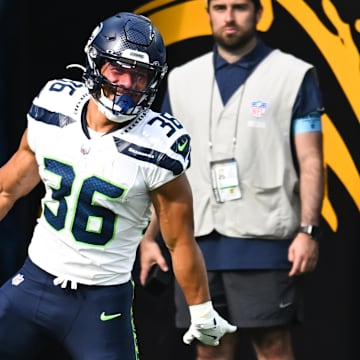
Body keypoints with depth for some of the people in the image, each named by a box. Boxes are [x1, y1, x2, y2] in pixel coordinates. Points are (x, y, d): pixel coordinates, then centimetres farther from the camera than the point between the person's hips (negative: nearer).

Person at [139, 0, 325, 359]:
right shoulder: (182, 80, 12)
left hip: (264, 240, -4)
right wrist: (148, 237, 10)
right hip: (198, 243, 4)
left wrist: (308, 230, -13)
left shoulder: (295, 76, 1)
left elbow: (310, 161, -2)